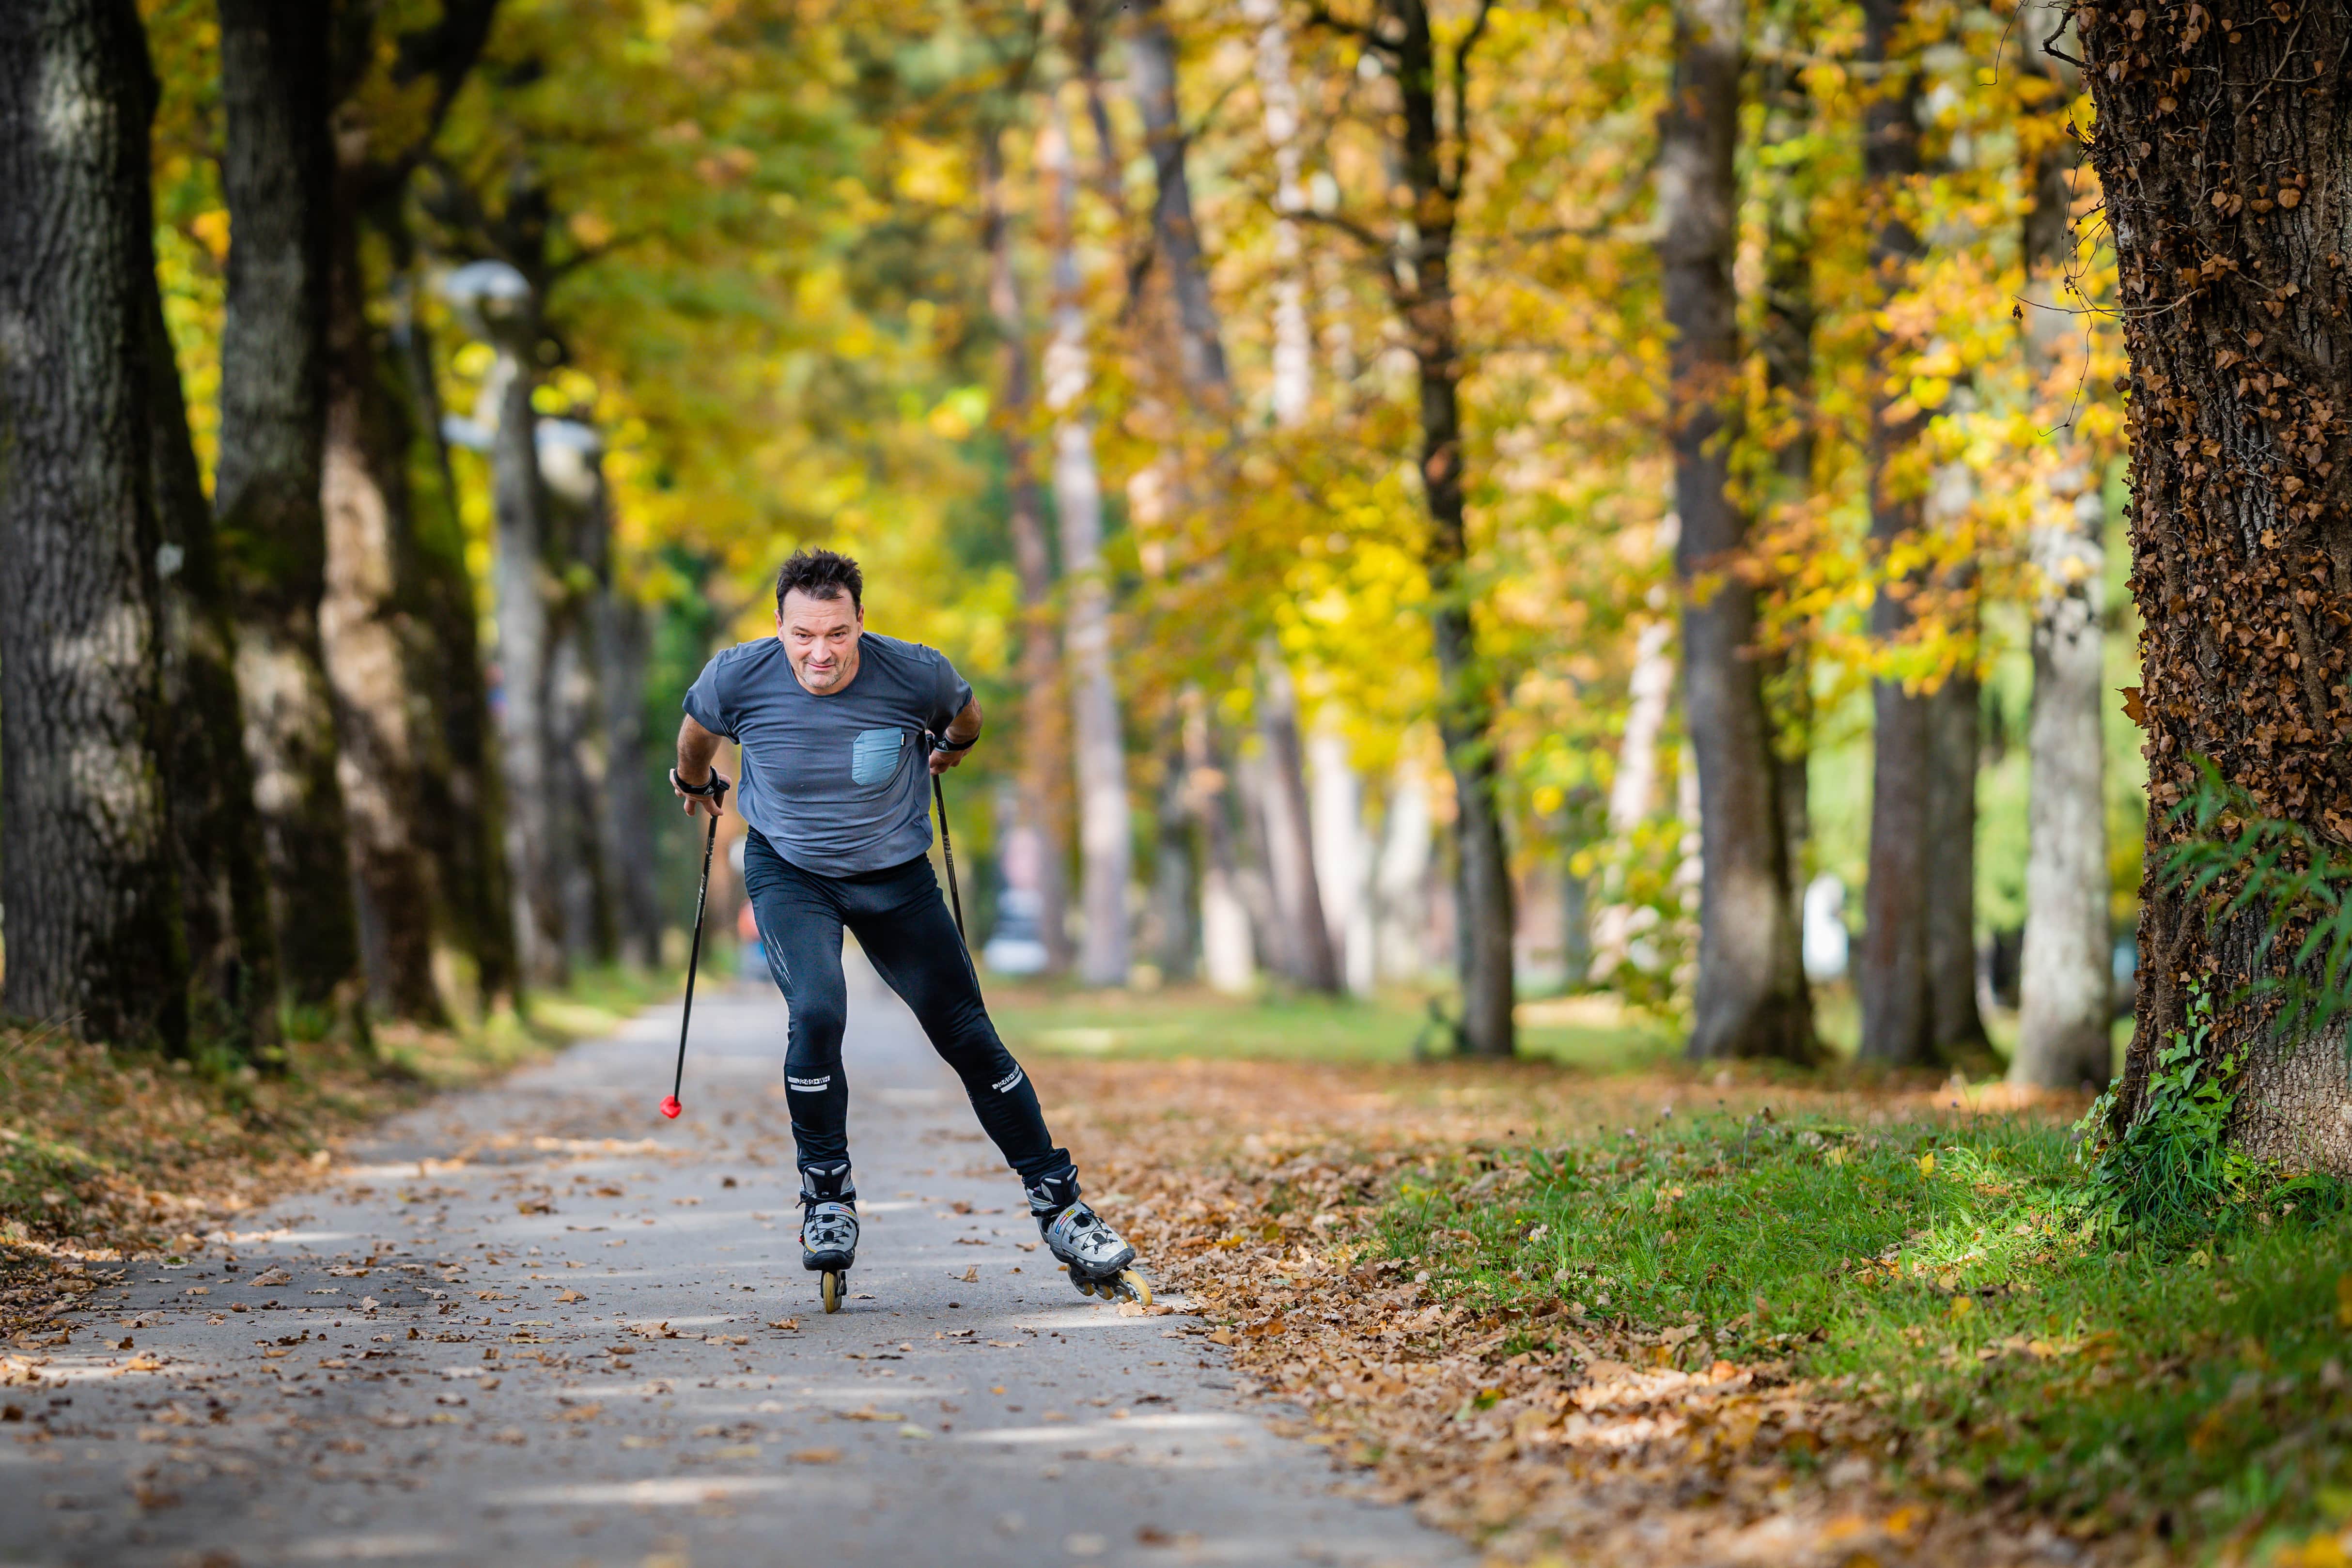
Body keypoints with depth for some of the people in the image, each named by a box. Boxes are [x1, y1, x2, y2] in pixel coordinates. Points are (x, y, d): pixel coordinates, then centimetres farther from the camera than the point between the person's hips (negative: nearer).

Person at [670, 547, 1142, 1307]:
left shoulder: (915, 676, -22)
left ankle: (1060, 1207, 13)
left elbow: (965, 715, 4)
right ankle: (827, 1198, -4)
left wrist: (950, 747, 24)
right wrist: (694, 783, 23)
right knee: (816, 1015, -25)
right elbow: (698, 730, 5)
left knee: (969, 1038, 2)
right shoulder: (739, 680, -21)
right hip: (788, 872, -1)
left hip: (895, 874, 1)